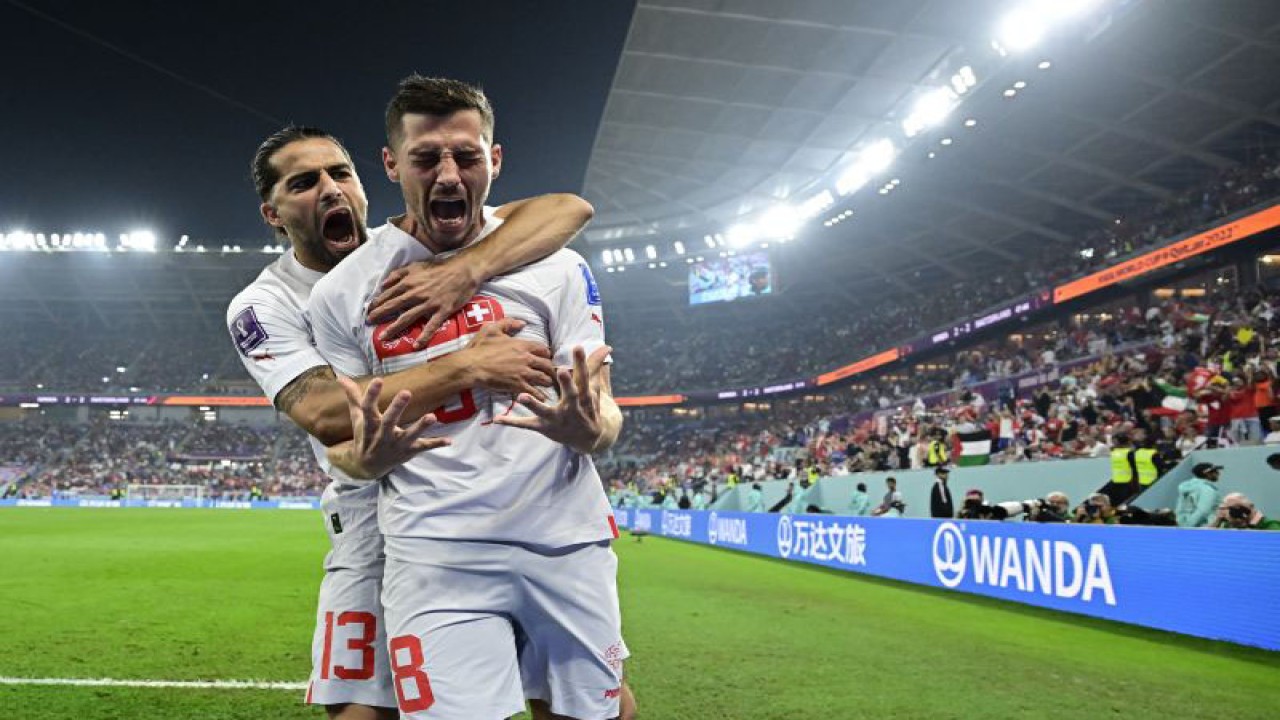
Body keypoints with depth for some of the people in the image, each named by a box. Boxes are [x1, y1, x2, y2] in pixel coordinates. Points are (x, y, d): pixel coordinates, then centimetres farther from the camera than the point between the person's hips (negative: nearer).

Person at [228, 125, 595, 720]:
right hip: (377, 512, -1)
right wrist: (468, 365, -29)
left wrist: (464, 269, -28)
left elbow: (570, 210, -12)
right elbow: (325, 412, -23)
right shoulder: (263, 307, -4)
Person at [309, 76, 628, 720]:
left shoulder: (555, 267, 0)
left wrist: (588, 429, -25)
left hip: (566, 539, 1)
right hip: (436, 553, -1)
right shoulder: (342, 293, 0)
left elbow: (603, 416, -1)